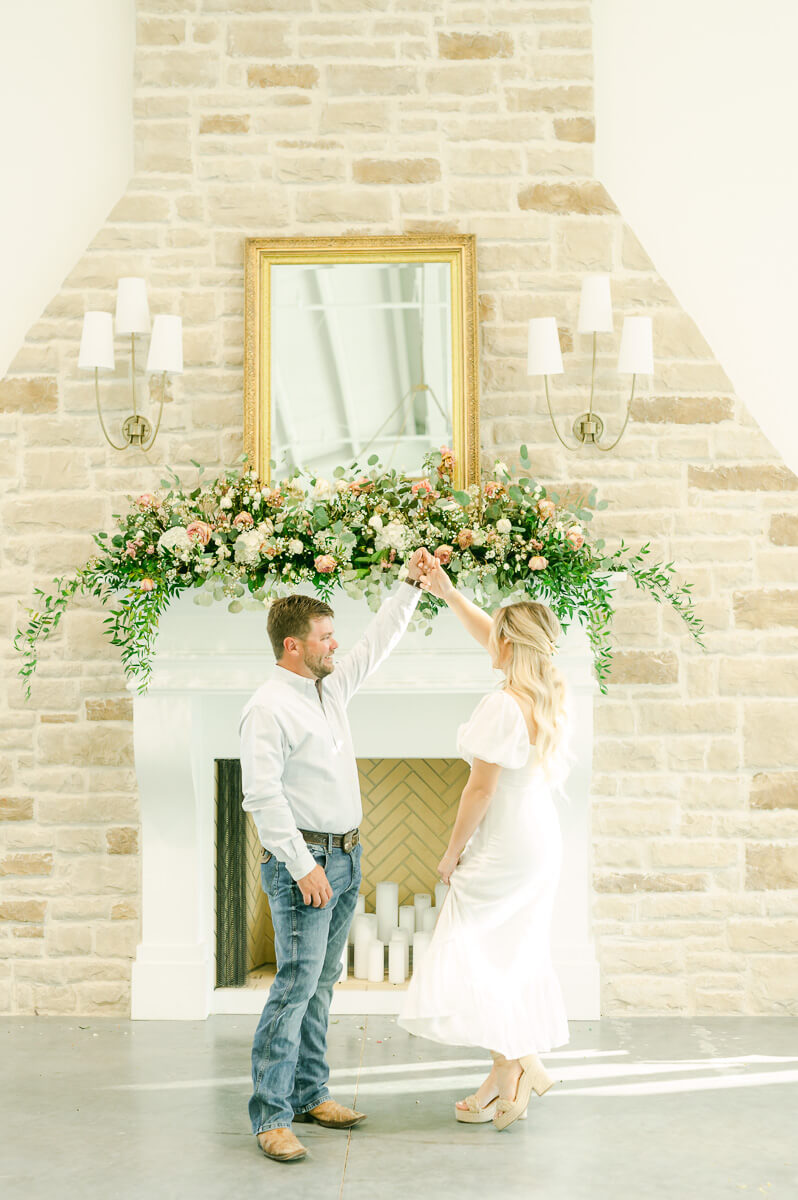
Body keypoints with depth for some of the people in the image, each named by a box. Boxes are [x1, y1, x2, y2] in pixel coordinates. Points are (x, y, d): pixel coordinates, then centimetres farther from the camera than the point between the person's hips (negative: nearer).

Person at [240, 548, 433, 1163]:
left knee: (321, 984, 14)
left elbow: (377, 644, 24)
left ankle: (309, 1094, 23)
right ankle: (271, 1116, -3)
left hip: (345, 858, 9)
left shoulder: (331, 687, 11)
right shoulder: (269, 708, -15)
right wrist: (302, 866, -22)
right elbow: (262, 793, -20)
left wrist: (411, 587, 20)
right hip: (305, 862, -9)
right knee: (296, 985, -9)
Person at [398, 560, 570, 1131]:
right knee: (516, 954, 15)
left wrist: (453, 851, -8)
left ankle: (517, 1065, 3)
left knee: (473, 953, 2)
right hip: (540, 837, 9)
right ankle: (516, 1068, 22)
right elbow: (494, 640, 17)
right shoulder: (548, 691, 2)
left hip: (504, 845, -9)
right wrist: (449, 594, 20)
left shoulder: (502, 704, -23)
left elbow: (482, 789, -20)